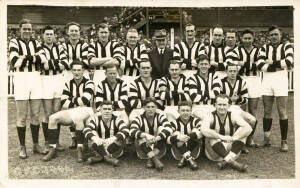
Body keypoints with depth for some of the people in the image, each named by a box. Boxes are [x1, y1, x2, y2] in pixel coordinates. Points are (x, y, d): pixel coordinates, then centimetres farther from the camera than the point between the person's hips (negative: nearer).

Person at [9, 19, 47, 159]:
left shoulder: (35, 43, 13)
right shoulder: (14, 42, 2)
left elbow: (43, 59, -3)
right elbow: (15, 62, -13)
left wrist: (25, 57, -11)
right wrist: (34, 56, -8)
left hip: (36, 78, 4)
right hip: (21, 79, -3)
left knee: (35, 114, 8)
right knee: (22, 116, 0)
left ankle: (36, 145, 19)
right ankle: (22, 147, 10)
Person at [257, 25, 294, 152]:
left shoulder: (286, 46, 4)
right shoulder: (264, 48, 10)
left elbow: (289, 62, -15)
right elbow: (260, 65, -6)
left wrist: (271, 62, -8)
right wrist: (278, 66, -10)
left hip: (281, 80, -2)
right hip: (267, 80, 3)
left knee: (282, 112, -2)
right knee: (267, 111, 7)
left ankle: (284, 141, 5)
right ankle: (266, 138, 16)